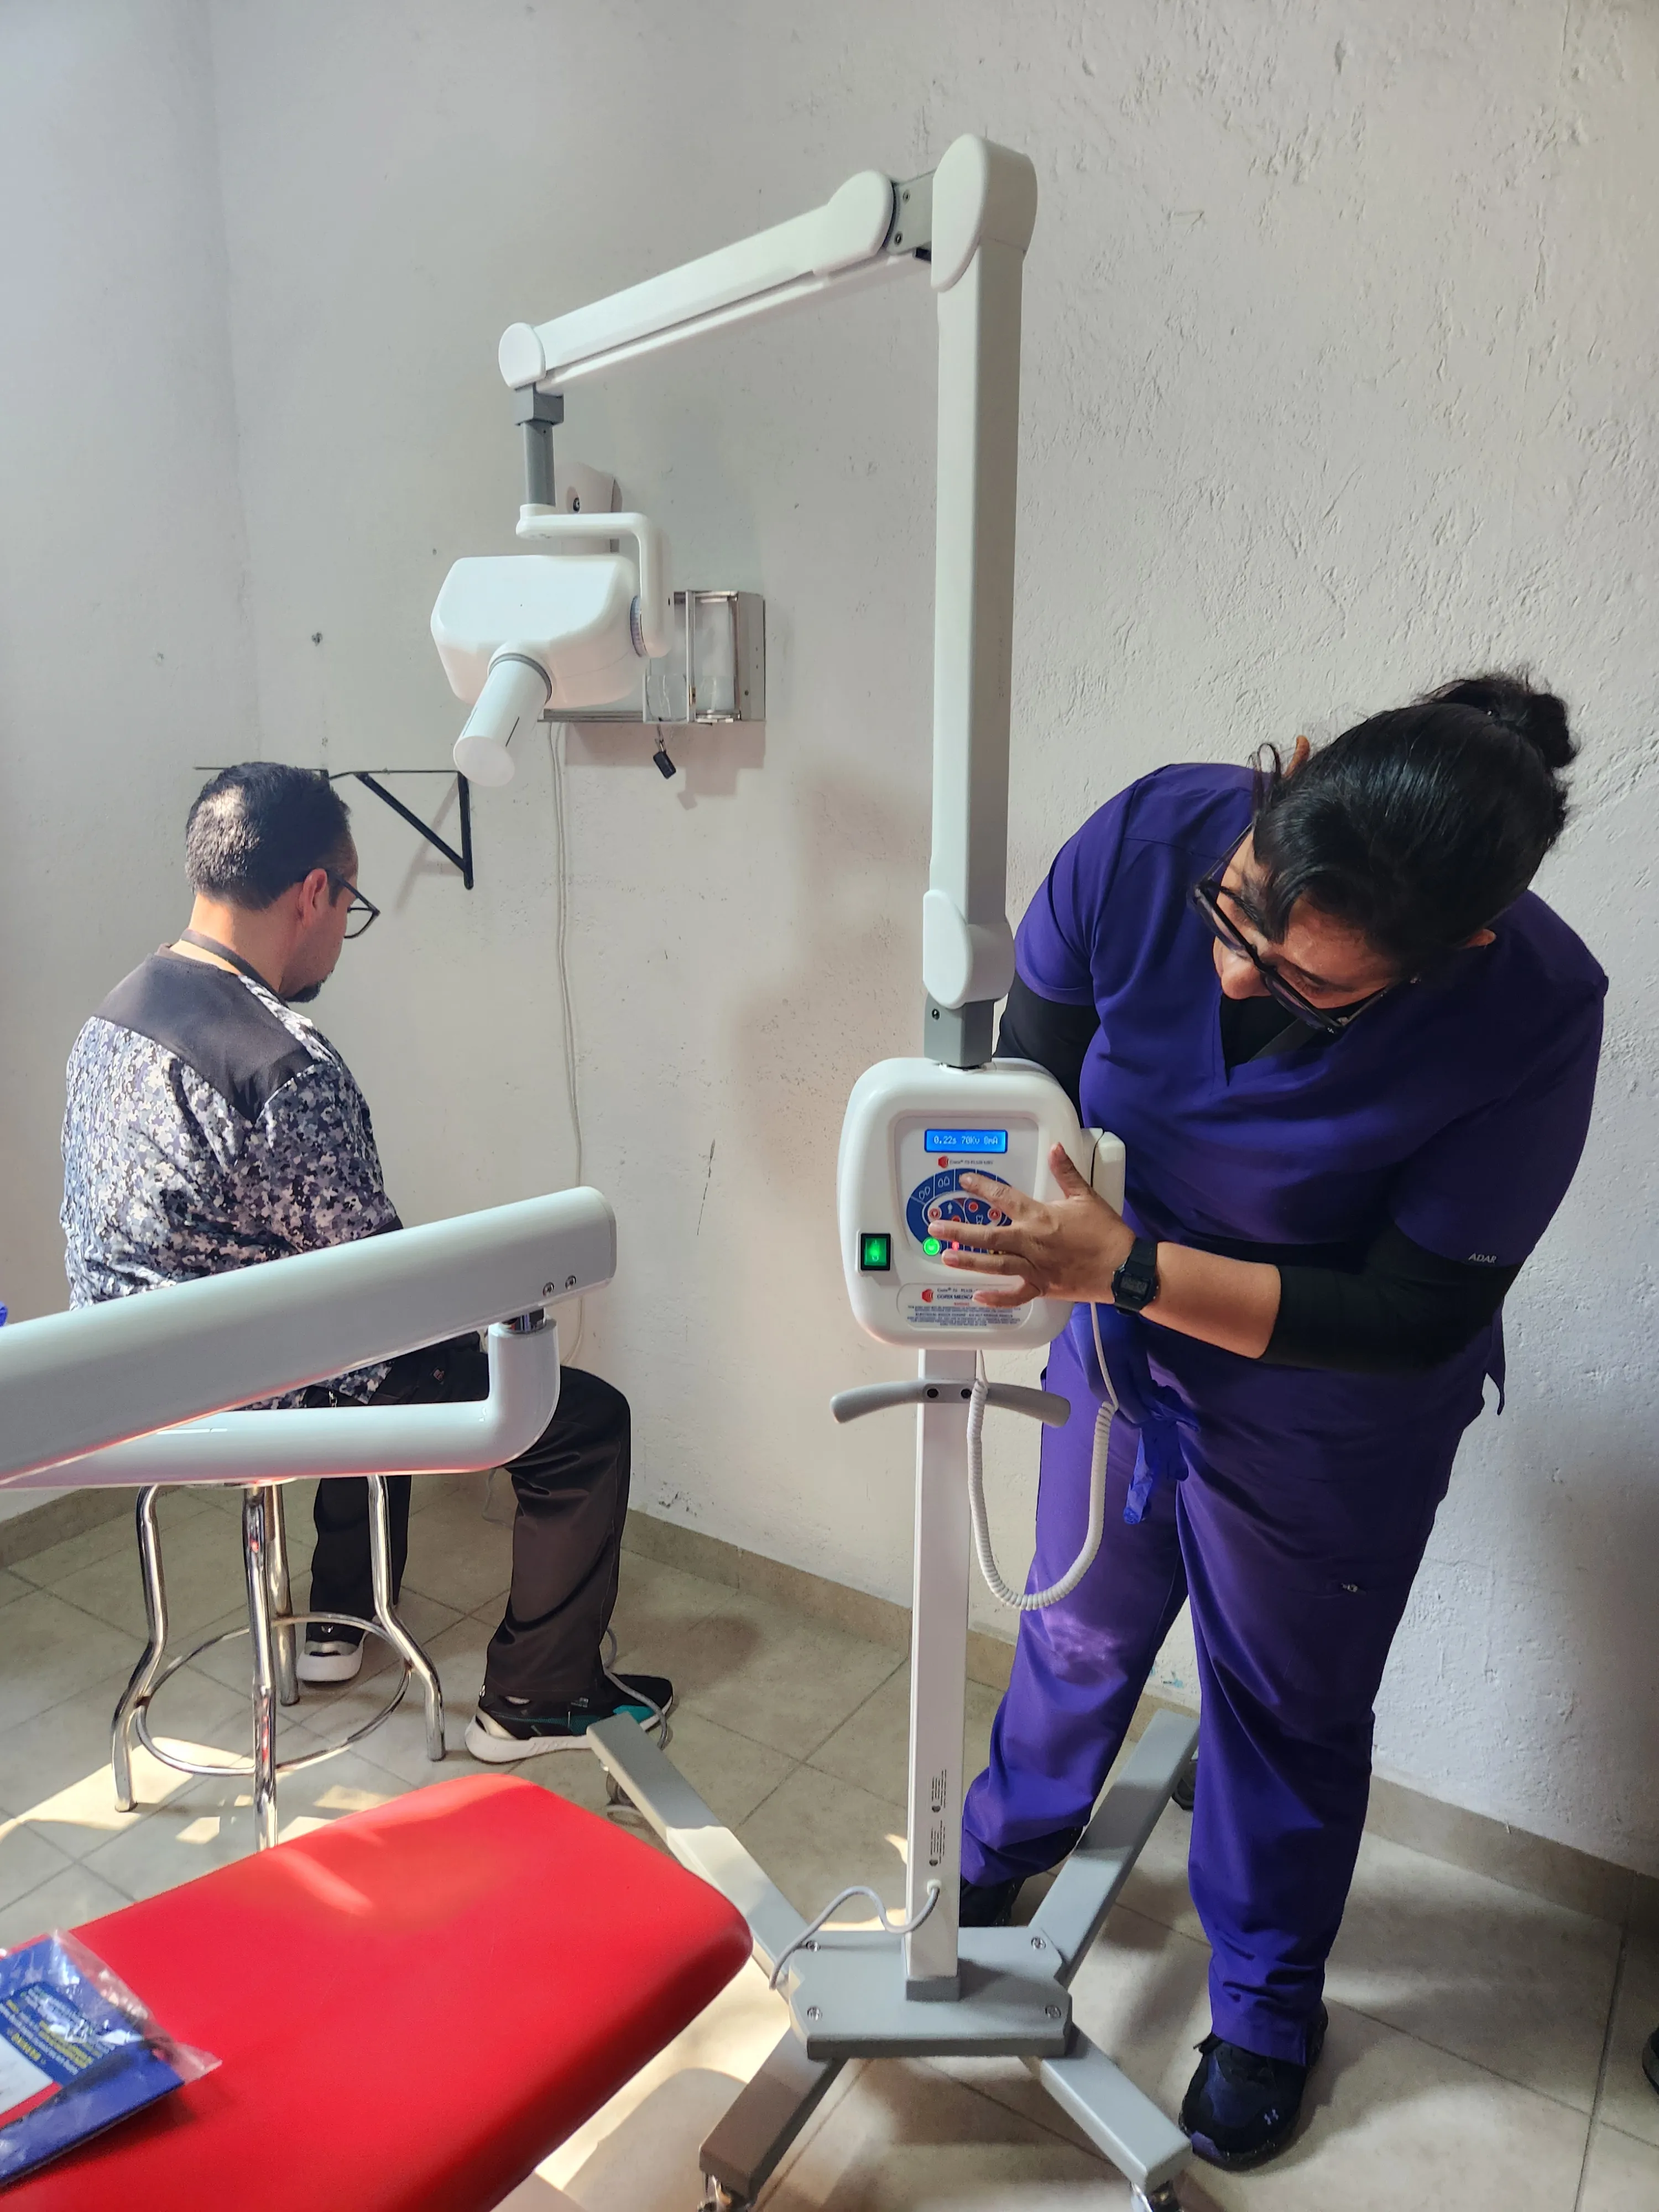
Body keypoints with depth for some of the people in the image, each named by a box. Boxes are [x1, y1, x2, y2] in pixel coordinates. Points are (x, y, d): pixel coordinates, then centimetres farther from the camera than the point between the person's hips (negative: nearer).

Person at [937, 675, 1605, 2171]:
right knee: (1080, 1628, 26)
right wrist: (969, 1196, -29)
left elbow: (1411, 1319, -28)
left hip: (1323, 1424, -3)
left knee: (1290, 1709, 19)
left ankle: (1268, 2002, 49)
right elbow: (1026, 1067, -11)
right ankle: (1005, 1848, 57)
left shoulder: (1532, 1016, -32)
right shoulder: (1151, 840, -25)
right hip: (1121, 1347, 3)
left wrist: (1127, 1266, -37)